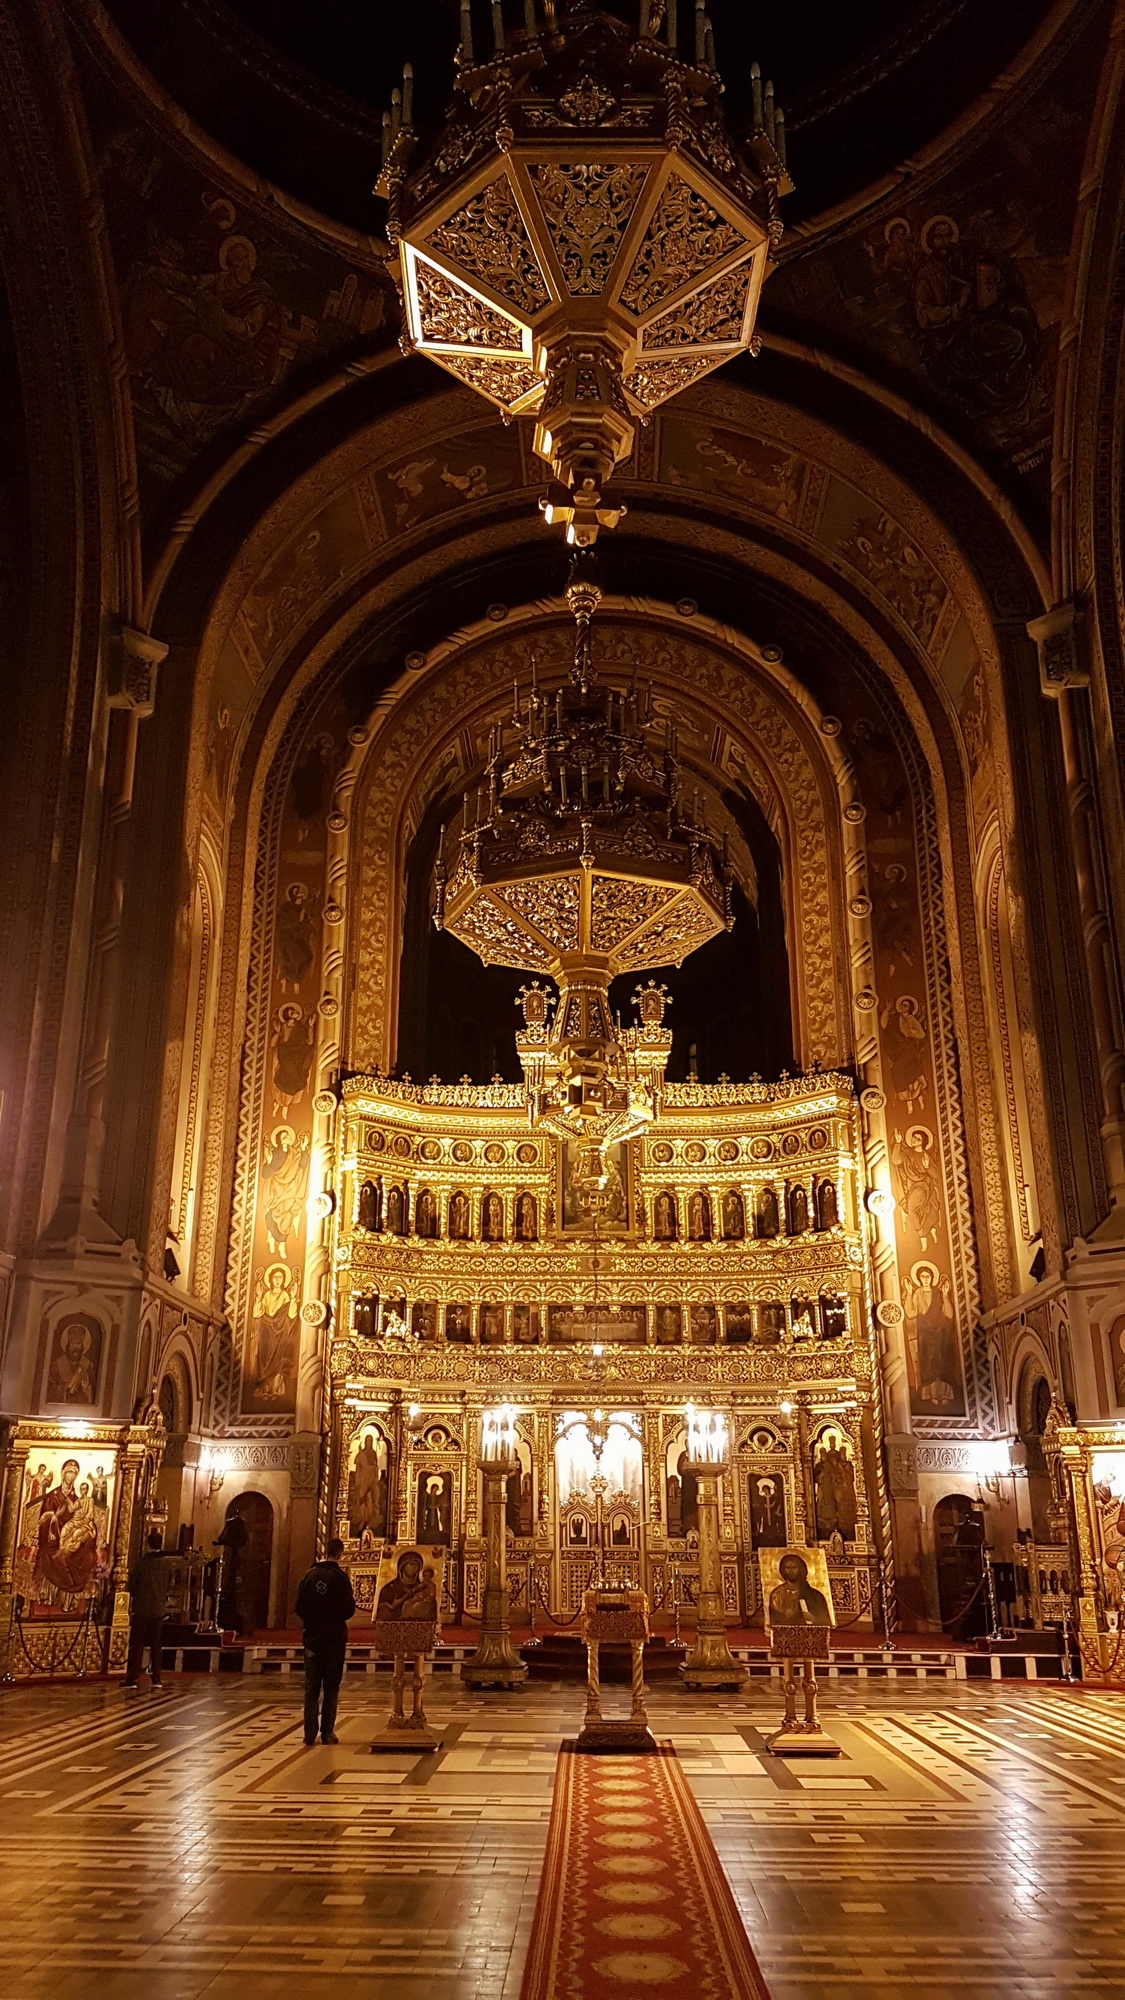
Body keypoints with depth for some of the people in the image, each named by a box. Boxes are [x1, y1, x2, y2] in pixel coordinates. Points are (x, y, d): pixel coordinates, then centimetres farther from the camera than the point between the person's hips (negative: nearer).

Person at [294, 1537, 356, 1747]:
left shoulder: (309, 1575, 0)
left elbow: (299, 1608, 3)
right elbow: (349, 1610, -11)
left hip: (312, 1637, 3)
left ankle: (310, 1734, 7)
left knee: (311, 1688, 9)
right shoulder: (340, 1577, -11)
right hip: (334, 1638, -3)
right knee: (331, 1687, 6)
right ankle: (327, 1733, 4)